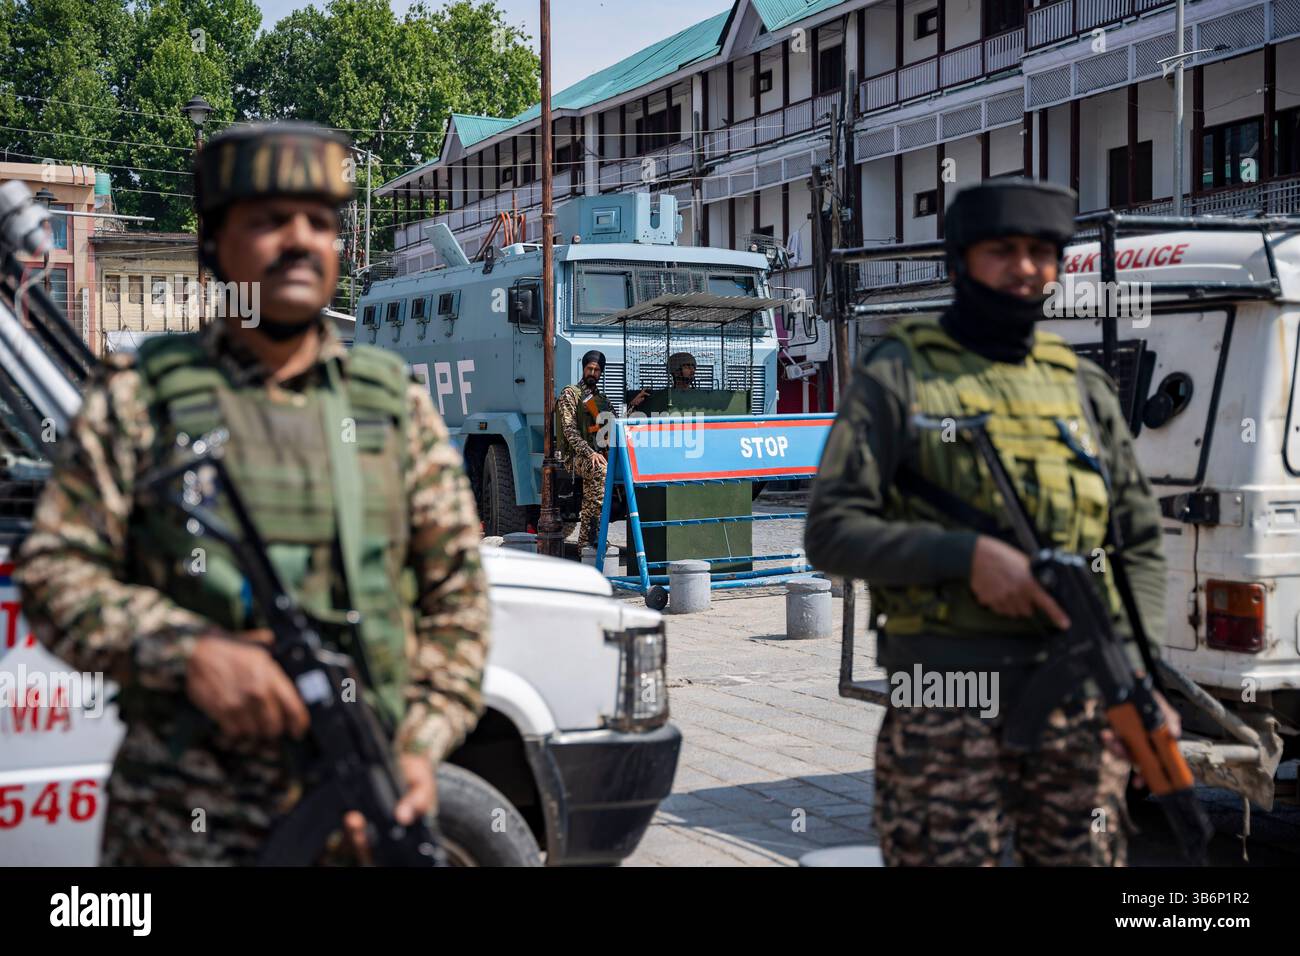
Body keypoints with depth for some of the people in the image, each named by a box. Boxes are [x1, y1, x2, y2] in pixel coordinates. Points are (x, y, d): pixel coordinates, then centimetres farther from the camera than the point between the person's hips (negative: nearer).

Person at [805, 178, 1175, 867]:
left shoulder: (1083, 386, 15)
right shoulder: (897, 377, 3)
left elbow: (1140, 544, 16)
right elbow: (830, 532, -5)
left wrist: (1138, 669, 0)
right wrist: (968, 554, -17)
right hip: (945, 706, -4)